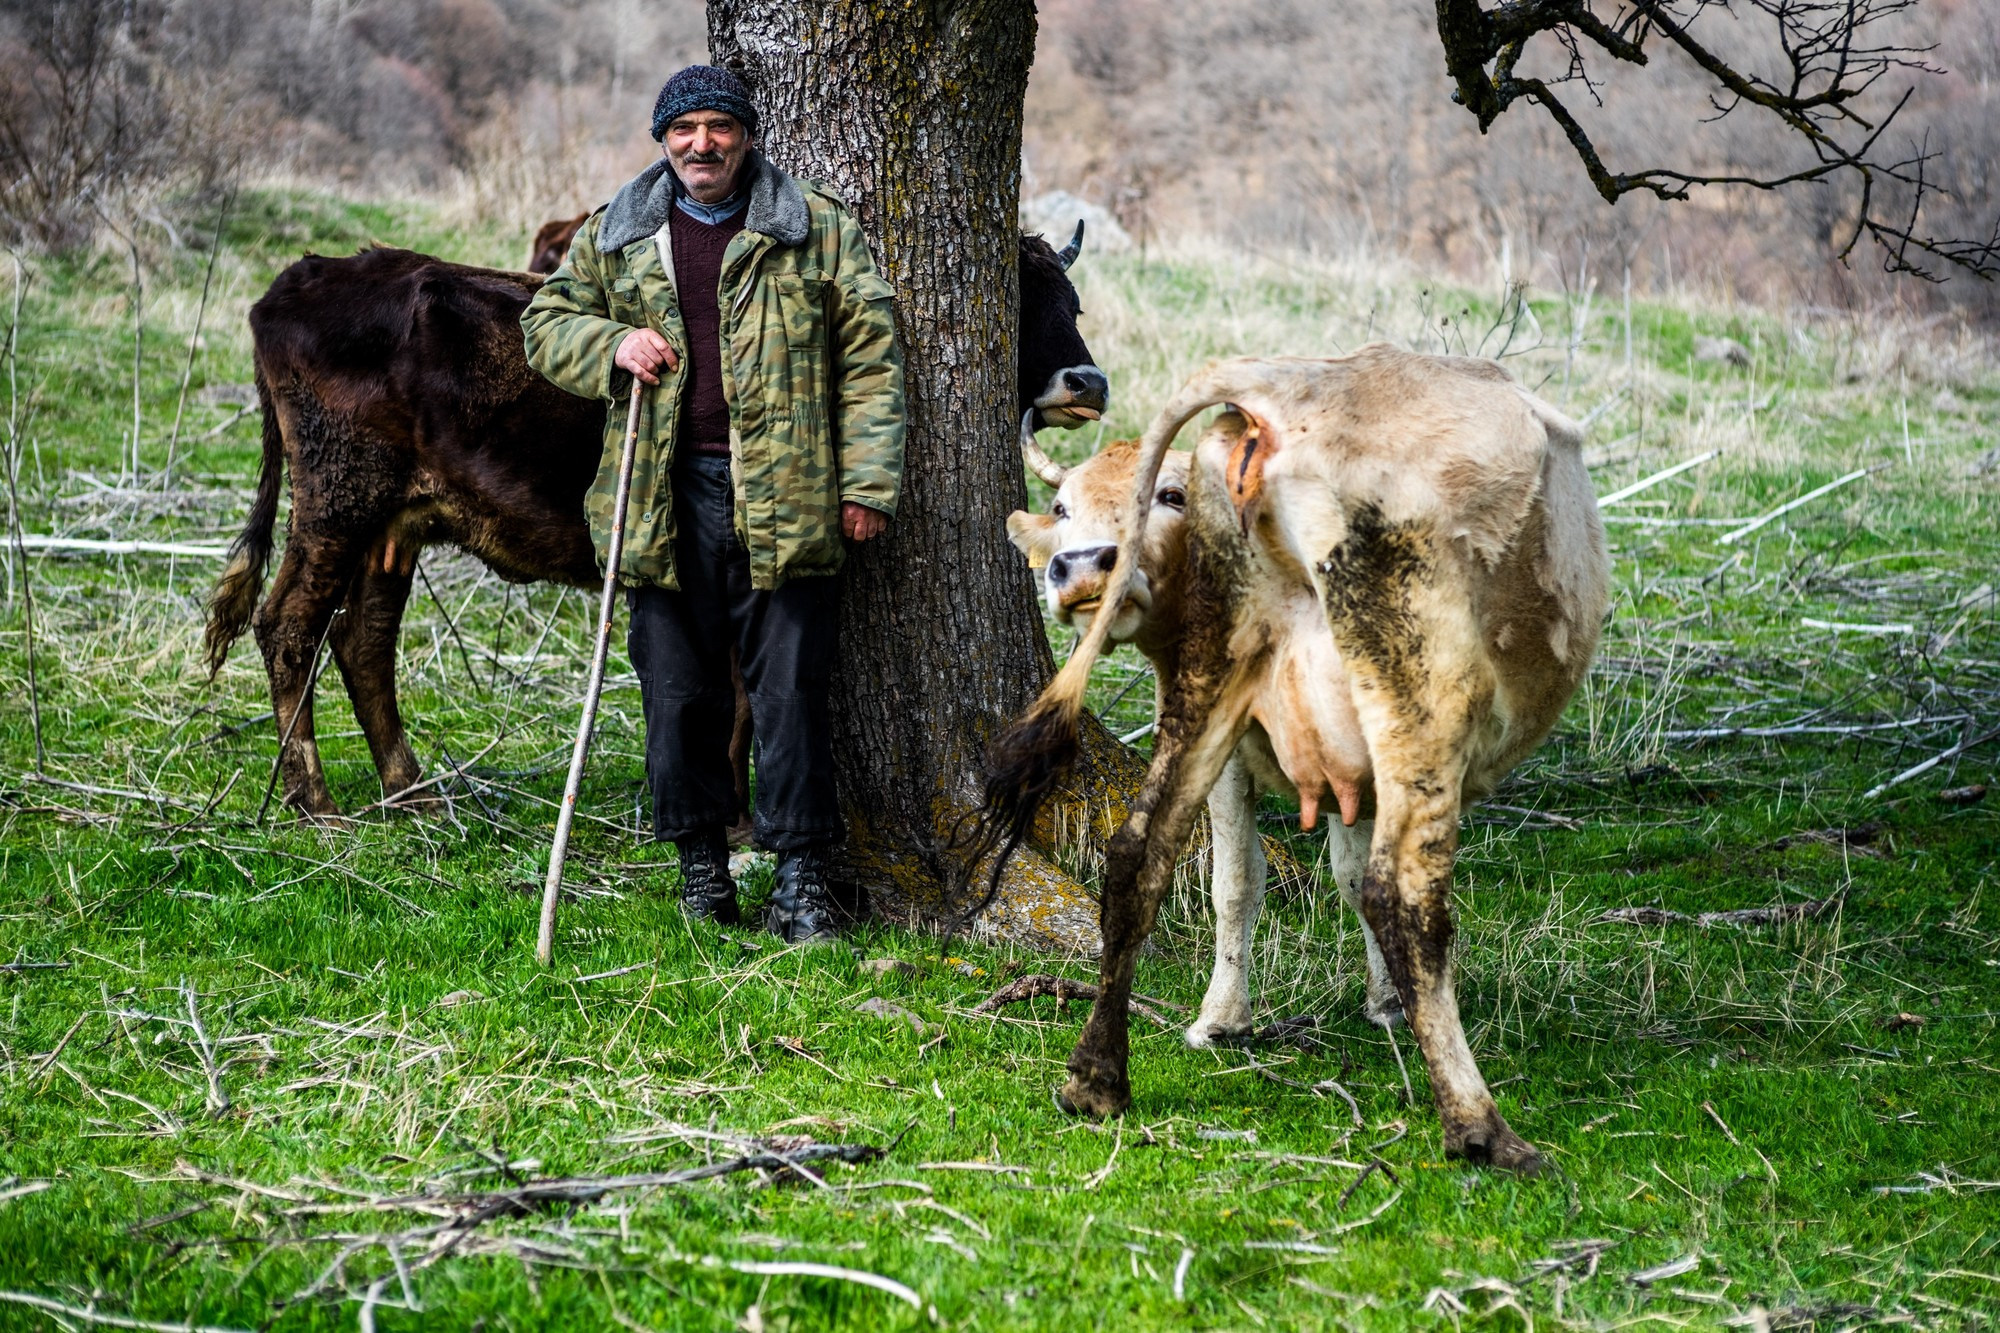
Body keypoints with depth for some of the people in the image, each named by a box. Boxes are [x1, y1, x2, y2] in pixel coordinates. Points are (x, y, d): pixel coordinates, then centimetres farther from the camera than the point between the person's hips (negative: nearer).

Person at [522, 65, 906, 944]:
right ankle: (701, 864, 19)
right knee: (679, 691, 6)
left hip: (784, 500, -2)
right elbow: (544, 321, 19)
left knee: (792, 689, -3)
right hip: (666, 499, 2)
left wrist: (869, 480, -4)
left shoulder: (818, 229, 4)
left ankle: (801, 873, 5)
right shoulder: (613, 236, 11)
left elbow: (871, 355, 3)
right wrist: (611, 345, -3)